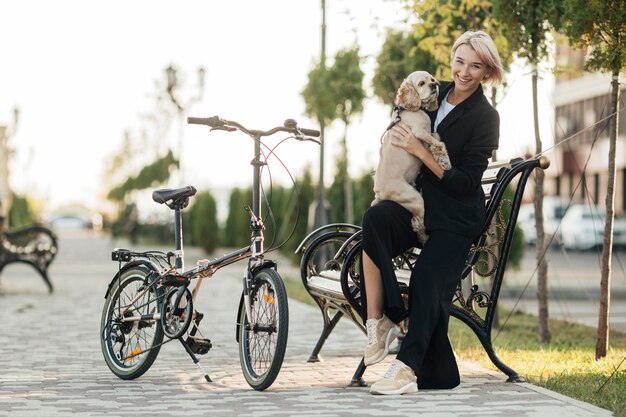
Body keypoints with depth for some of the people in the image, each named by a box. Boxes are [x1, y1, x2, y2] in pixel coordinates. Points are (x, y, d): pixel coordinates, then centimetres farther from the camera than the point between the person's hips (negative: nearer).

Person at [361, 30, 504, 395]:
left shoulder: (485, 118, -8)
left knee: (428, 280, -25)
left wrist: (419, 150, -18)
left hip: (456, 217, -4)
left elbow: (464, 182, -15)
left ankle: (408, 368, -26)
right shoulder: (435, 94, 9)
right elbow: (398, 137, 26)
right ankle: (379, 320, -31)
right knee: (376, 218, -29)